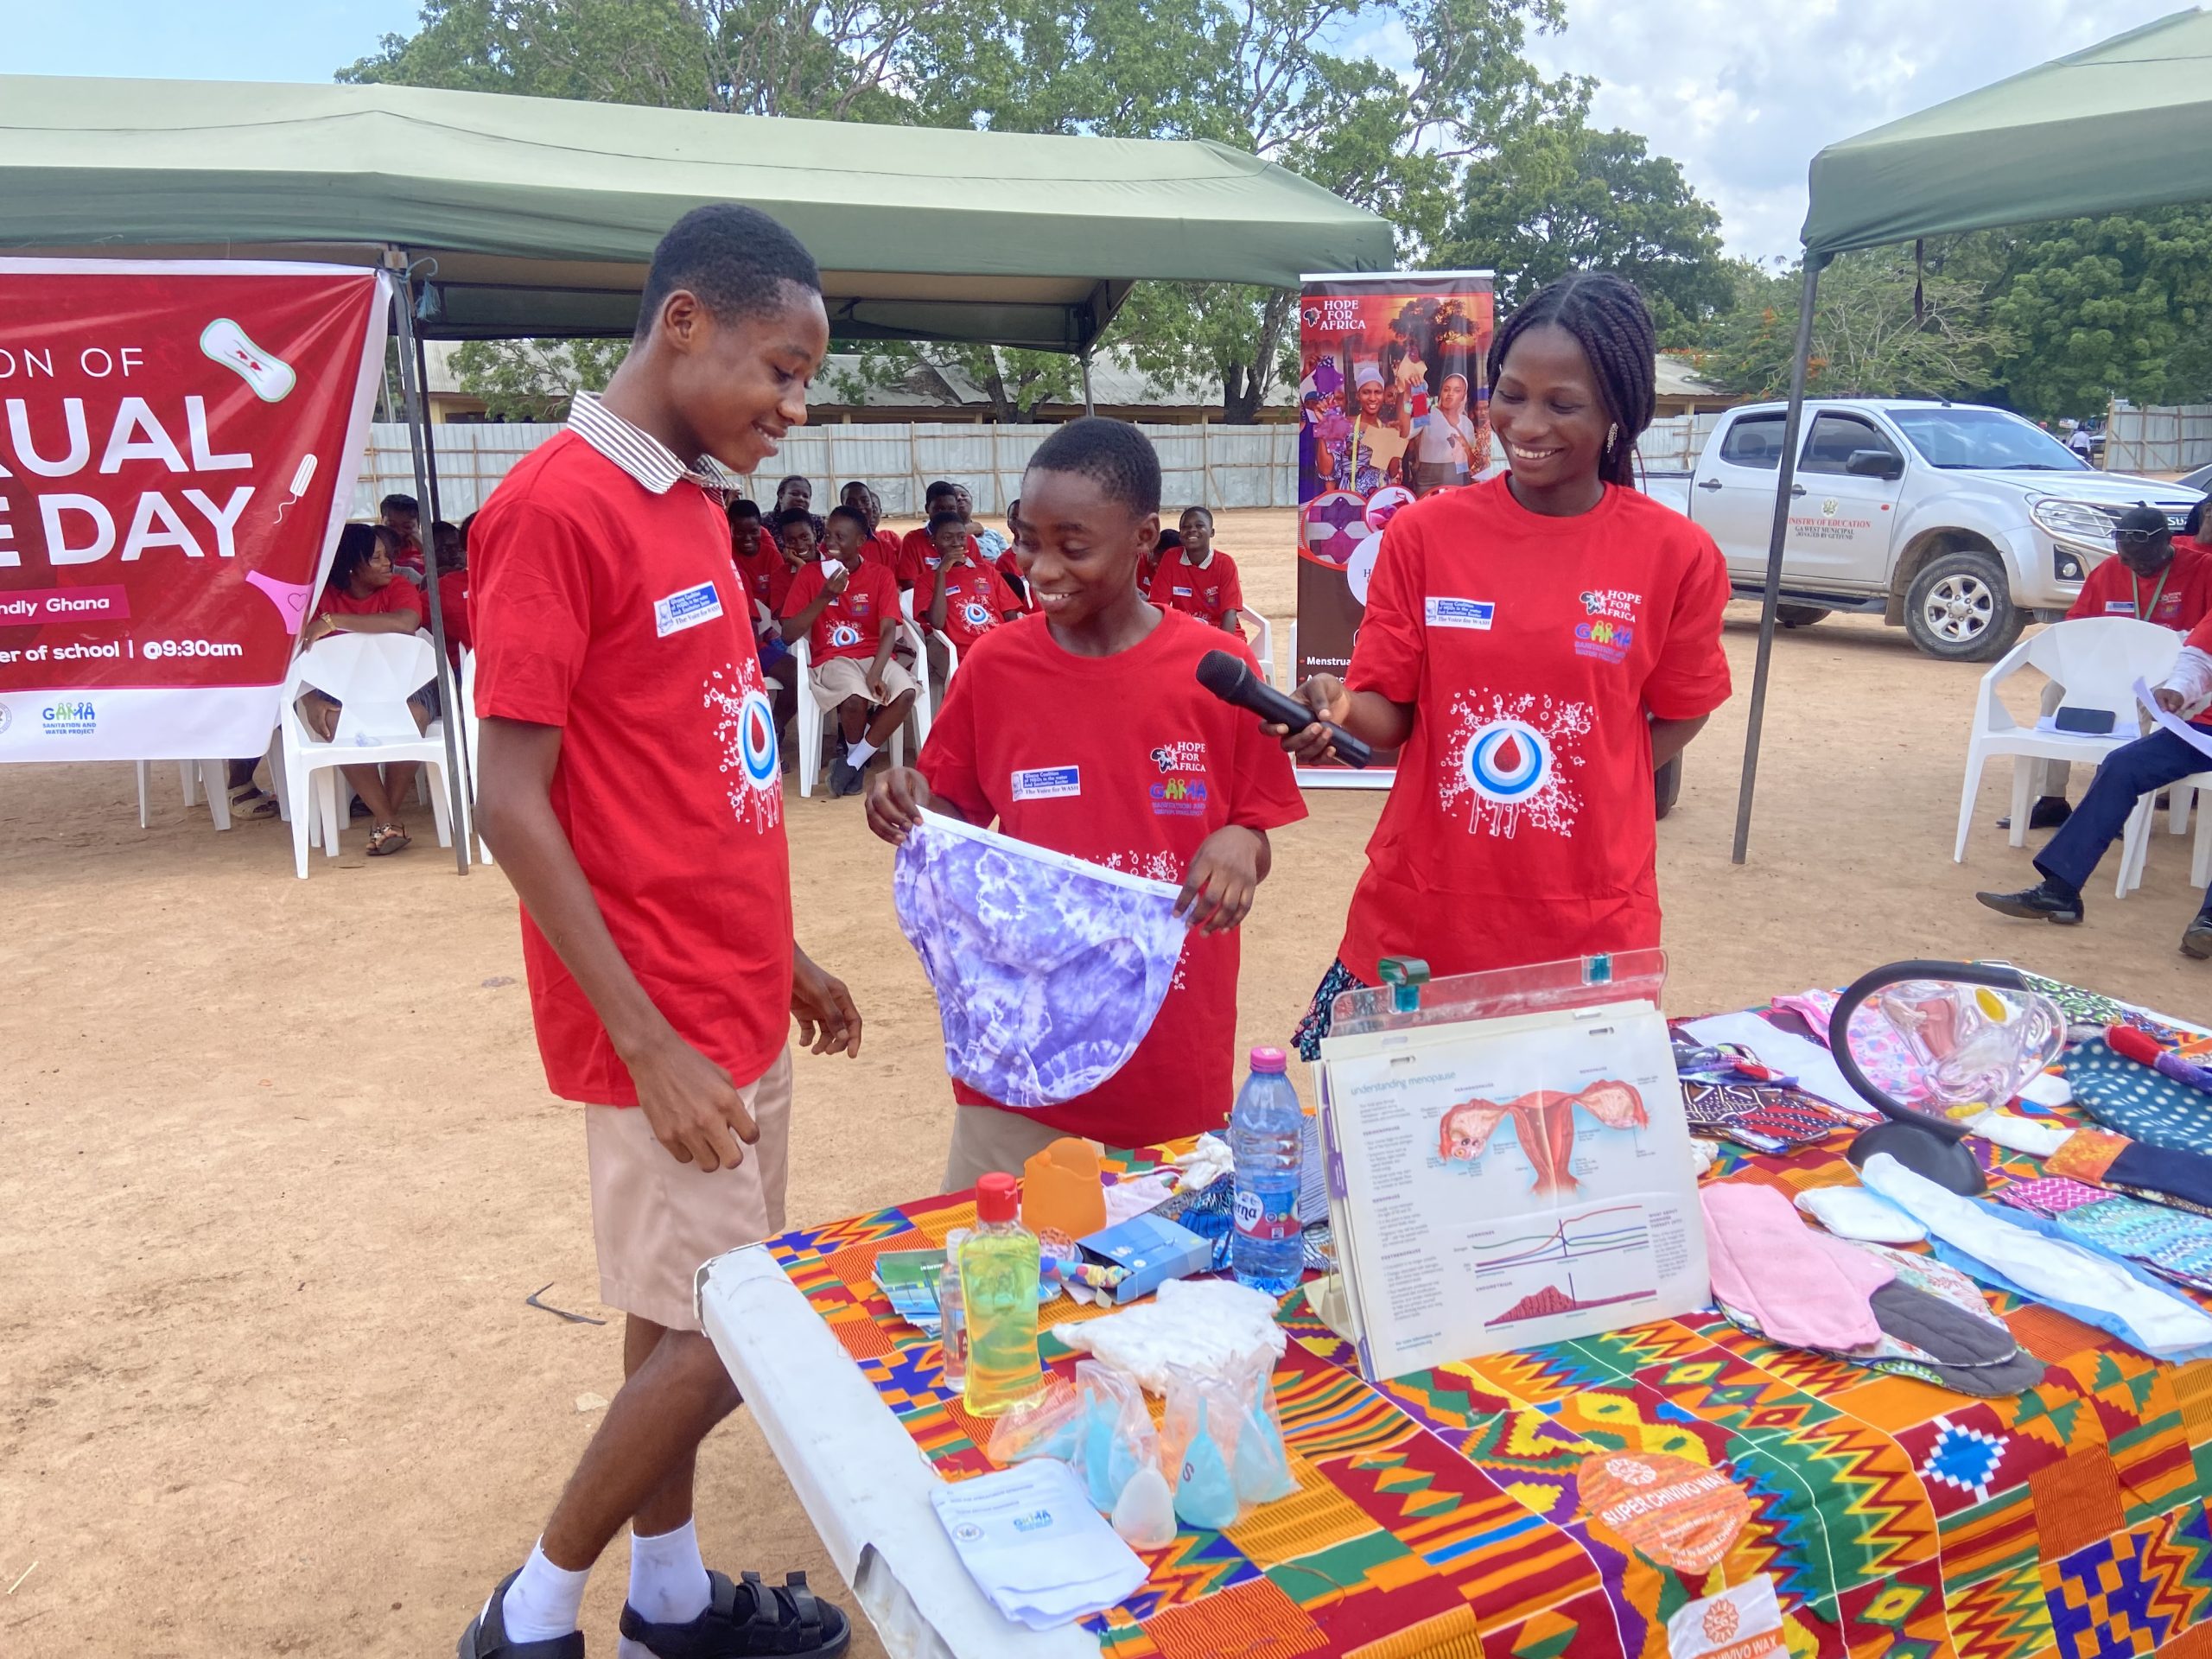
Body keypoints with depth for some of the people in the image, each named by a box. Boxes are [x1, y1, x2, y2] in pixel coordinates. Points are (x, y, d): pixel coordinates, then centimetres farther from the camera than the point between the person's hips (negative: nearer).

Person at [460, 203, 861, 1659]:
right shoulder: (556, 507, -16)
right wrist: (652, 1045, -19)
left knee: (687, 1316, 18)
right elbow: (513, 805, -18)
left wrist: (783, 958, 17)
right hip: (663, 1022, -8)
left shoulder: (694, 503, 10)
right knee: (716, 1341, 1)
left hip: (735, 1001, 8)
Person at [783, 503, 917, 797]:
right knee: (854, 699, -35)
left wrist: (875, 673, -25)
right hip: (832, 658, -1)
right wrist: (824, 597, -15)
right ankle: (859, 754, 1)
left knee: (905, 693, -30)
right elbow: (789, 634, -4)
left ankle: (852, 762, -13)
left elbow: (888, 631, -7)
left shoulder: (881, 575, 3)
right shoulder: (811, 574, 1)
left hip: (874, 655, 2)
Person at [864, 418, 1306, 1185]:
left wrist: (1241, 844, -19)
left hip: (1174, 1060, -1)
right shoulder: (994, 663, -3)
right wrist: (910, 806, -13)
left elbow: (1254, 844, 3)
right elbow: (955, 823, 8)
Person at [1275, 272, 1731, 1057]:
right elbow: (1389, 712, 0)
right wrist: (1337, 706, -22)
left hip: (1587, 928, 0)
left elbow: (1677, 717, 8)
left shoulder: (1677, 554, -4)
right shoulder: (1424, 532, -2)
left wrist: (1566, 796, -4)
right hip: (1417, 911, 1)